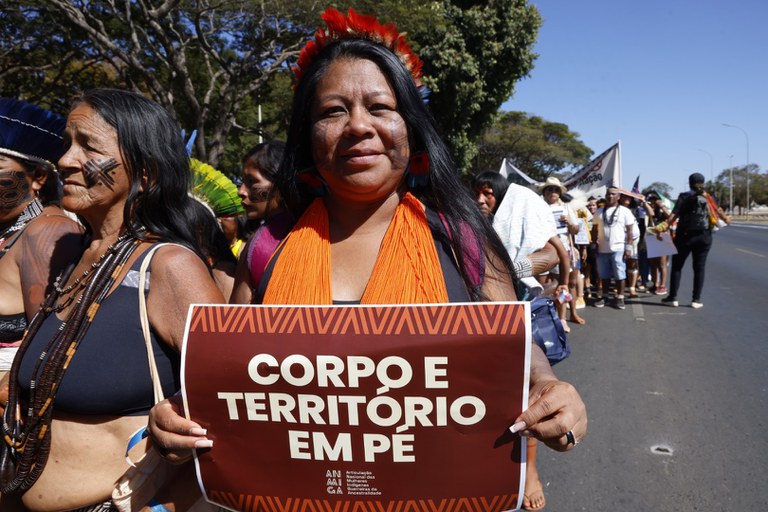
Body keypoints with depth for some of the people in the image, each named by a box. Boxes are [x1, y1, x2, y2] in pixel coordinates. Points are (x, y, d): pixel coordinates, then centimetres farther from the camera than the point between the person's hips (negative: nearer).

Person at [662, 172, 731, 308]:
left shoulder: (684, 197, -6)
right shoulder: (708, 198, 2)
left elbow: (673, 216, -17)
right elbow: (719, 210, 17)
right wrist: (726, 218, 37)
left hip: (685, 236, -2)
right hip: (704, 237, 2)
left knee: (677, 266, 7)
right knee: (699, 268, 8)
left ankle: (673, 297, 6)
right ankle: (696, 299, 8)